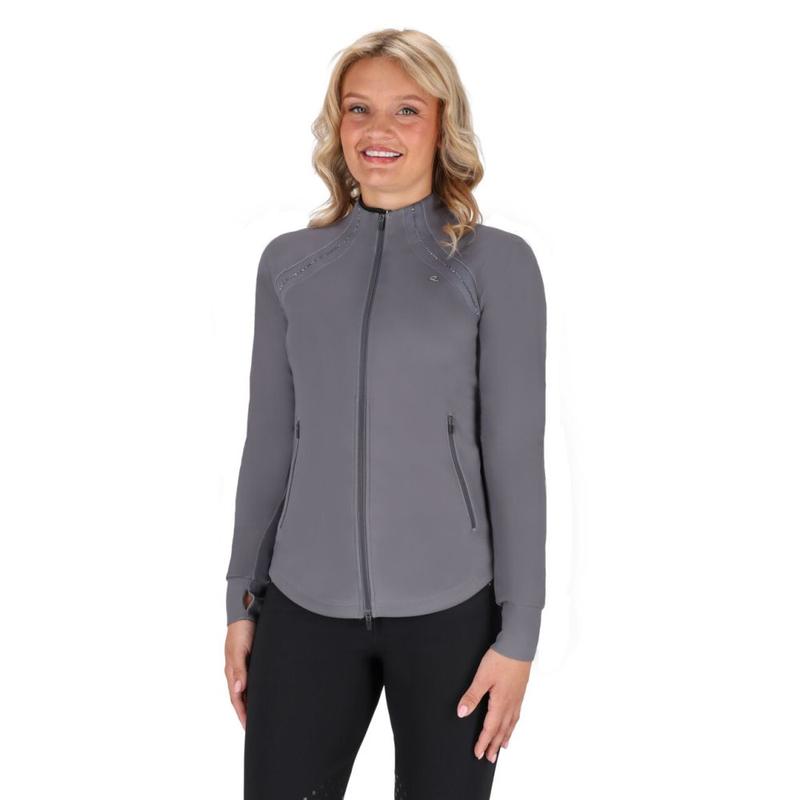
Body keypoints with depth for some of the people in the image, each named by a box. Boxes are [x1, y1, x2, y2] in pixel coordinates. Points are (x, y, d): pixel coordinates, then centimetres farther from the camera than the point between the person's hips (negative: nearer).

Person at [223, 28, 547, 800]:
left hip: (448, 606, -2)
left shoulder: (497, 263, -3)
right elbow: (269, 441, 9)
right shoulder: (289, 262, 6)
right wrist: (241, 599, 8)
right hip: (305, 604, 3)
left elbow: (515, 455, -5)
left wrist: (518, 634, -6)